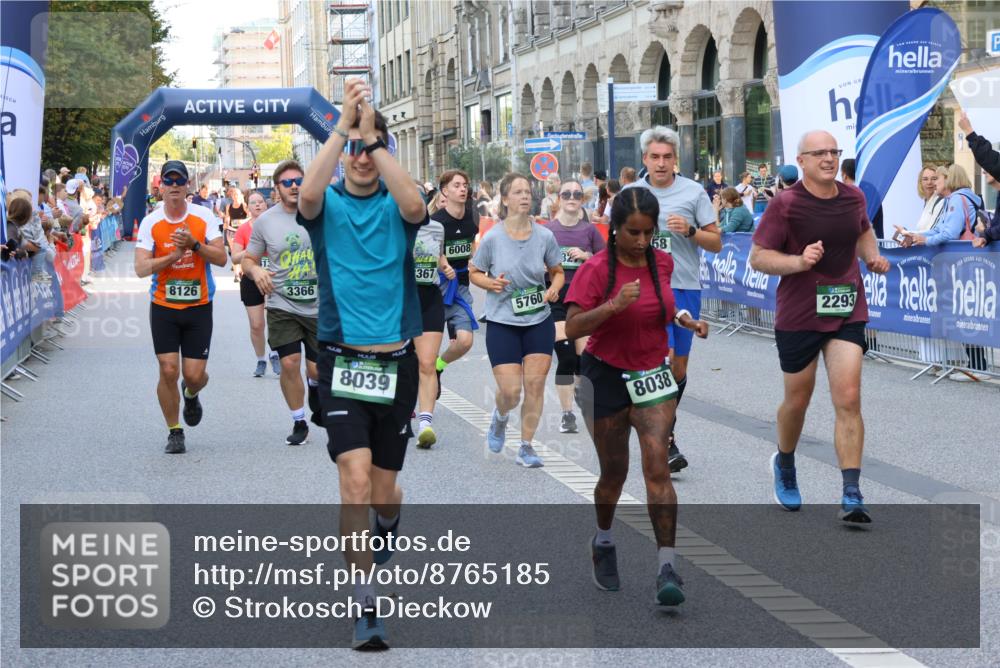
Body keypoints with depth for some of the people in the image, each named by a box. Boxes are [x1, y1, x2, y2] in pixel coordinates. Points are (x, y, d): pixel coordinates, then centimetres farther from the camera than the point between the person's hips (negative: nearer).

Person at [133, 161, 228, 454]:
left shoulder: (204, 217, -3)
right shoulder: (150, 223, -4)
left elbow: (221, 258, -7)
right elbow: (141, 268, -11)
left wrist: (194, 245, -21)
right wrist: (174, 255, -22)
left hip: (199, 307, 0)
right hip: (163, 308, 0)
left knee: (194, 375, -2)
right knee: (168, 371, -7)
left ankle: (191, 395, 37)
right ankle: (174, 432, 12)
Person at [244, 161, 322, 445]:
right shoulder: (265, 221, 1)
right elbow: (248, 259, 10)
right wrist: (255, 270, -13)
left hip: (319, 306, 0)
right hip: (282, 306, 0)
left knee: (318, 368, 2)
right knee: (290, 363, -8)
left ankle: (315, 389, 40)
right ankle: (299, 423, 10)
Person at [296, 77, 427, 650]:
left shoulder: (395, 205, 2)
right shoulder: (328, 204, 1)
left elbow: (415, 206, -23)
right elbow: (307, 197, -23)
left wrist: (374, 135, -26)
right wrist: (344, 127, -28)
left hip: (395, 361, 1)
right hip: (342, 360, -1)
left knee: (383, 489, 11)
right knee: (355, 477, -16)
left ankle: (387, 528, 47)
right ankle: (367, 604, -10)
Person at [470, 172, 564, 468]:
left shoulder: (544, 236, -4)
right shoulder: (492, 238, -10)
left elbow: (557, 272, 9)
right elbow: (474, 272, 3)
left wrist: (554, 289, -11)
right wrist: (490, 283, -17)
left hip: (539, 321, 2)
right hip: (502, 322, -2)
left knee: (535, 383, -3)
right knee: (510, 391, -8)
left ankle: (526, 447, 12)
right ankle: (500, 417, 30)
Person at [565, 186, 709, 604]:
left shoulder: (663, 262, 0)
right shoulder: (595, 269, -14)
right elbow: (572, 327, -19)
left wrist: (684, 320, 0)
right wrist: (613, 306, -33)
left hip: (652, 375, 2)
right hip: (606, 378, -2)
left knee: (657, 466, -13)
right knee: (614, 473, 9)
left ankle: (667, 567, -15)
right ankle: (603, 542, 38)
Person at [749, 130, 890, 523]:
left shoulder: (853, 197, 5)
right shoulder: (785, 205, -10)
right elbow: (757, 257, -10)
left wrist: (872, 256, 9)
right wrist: (799, 261, -24)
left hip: (847, 313, 3)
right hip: (798, 316, -3)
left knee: (848, 400, -10)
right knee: (797, 401, 12)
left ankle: (851, 497, -11)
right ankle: (784, 465, 42)